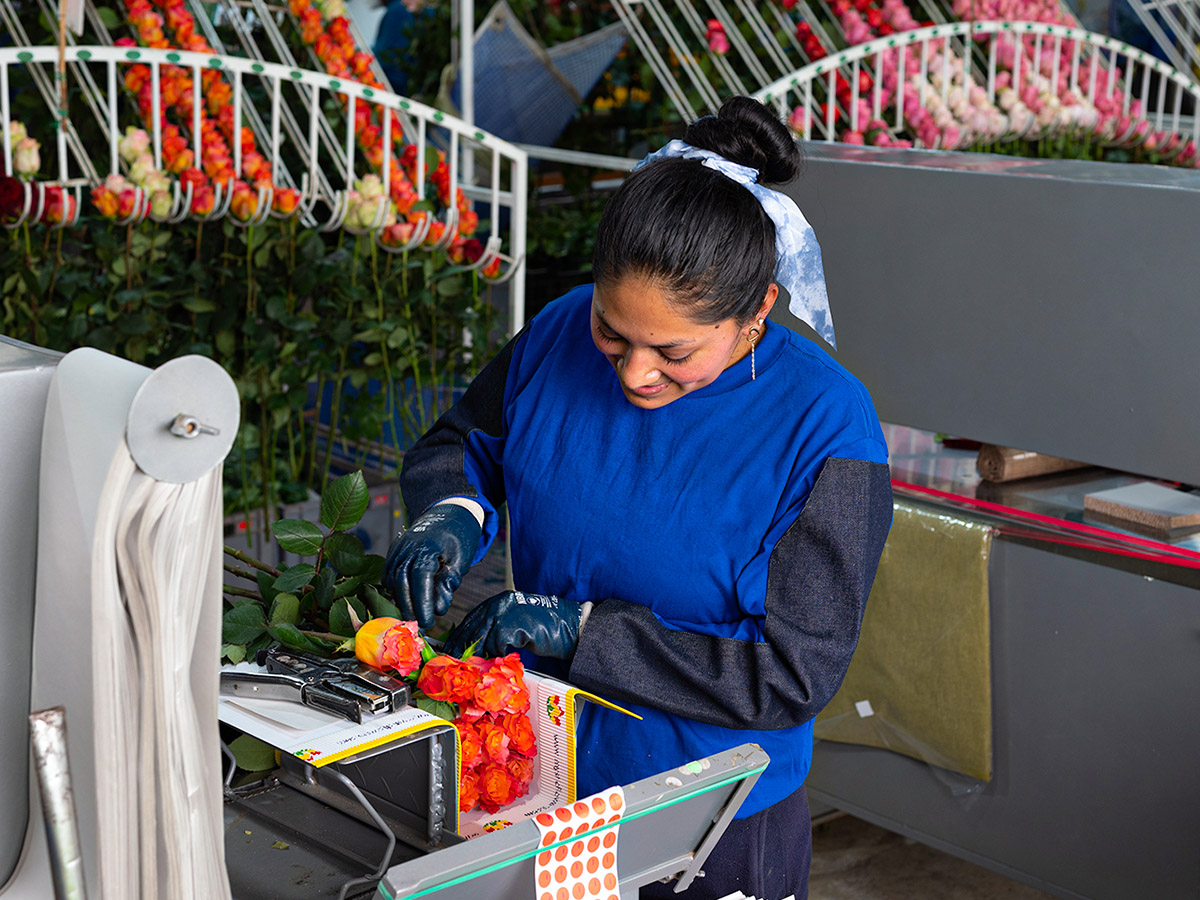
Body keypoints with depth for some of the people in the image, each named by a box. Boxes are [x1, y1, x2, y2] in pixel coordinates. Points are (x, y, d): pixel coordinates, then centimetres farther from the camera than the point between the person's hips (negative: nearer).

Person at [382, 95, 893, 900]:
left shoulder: (823, 427, -23)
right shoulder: (563, 334, -10)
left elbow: (795, 674, -23)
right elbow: (462, 442, 9)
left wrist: (584, 629, -26)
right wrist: (451, 515, -15)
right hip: (544, 771, 4)